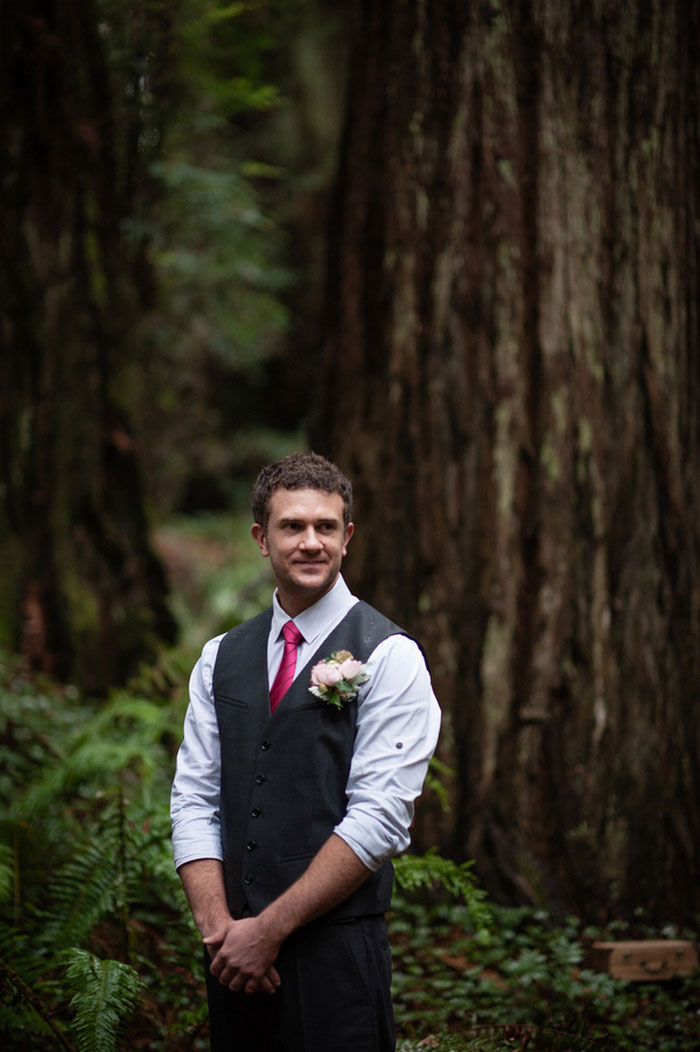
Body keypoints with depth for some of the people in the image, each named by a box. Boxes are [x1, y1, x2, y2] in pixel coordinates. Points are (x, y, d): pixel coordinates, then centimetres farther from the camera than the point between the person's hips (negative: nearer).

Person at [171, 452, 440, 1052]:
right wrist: (217, 924, -8)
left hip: (336, 951, -4)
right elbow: (194, 801, 7)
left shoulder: (389, 658, -5)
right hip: (236, 956, 4)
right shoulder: (221, 659, 11)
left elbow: (379, 819, -11)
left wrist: (269, 929, -13)